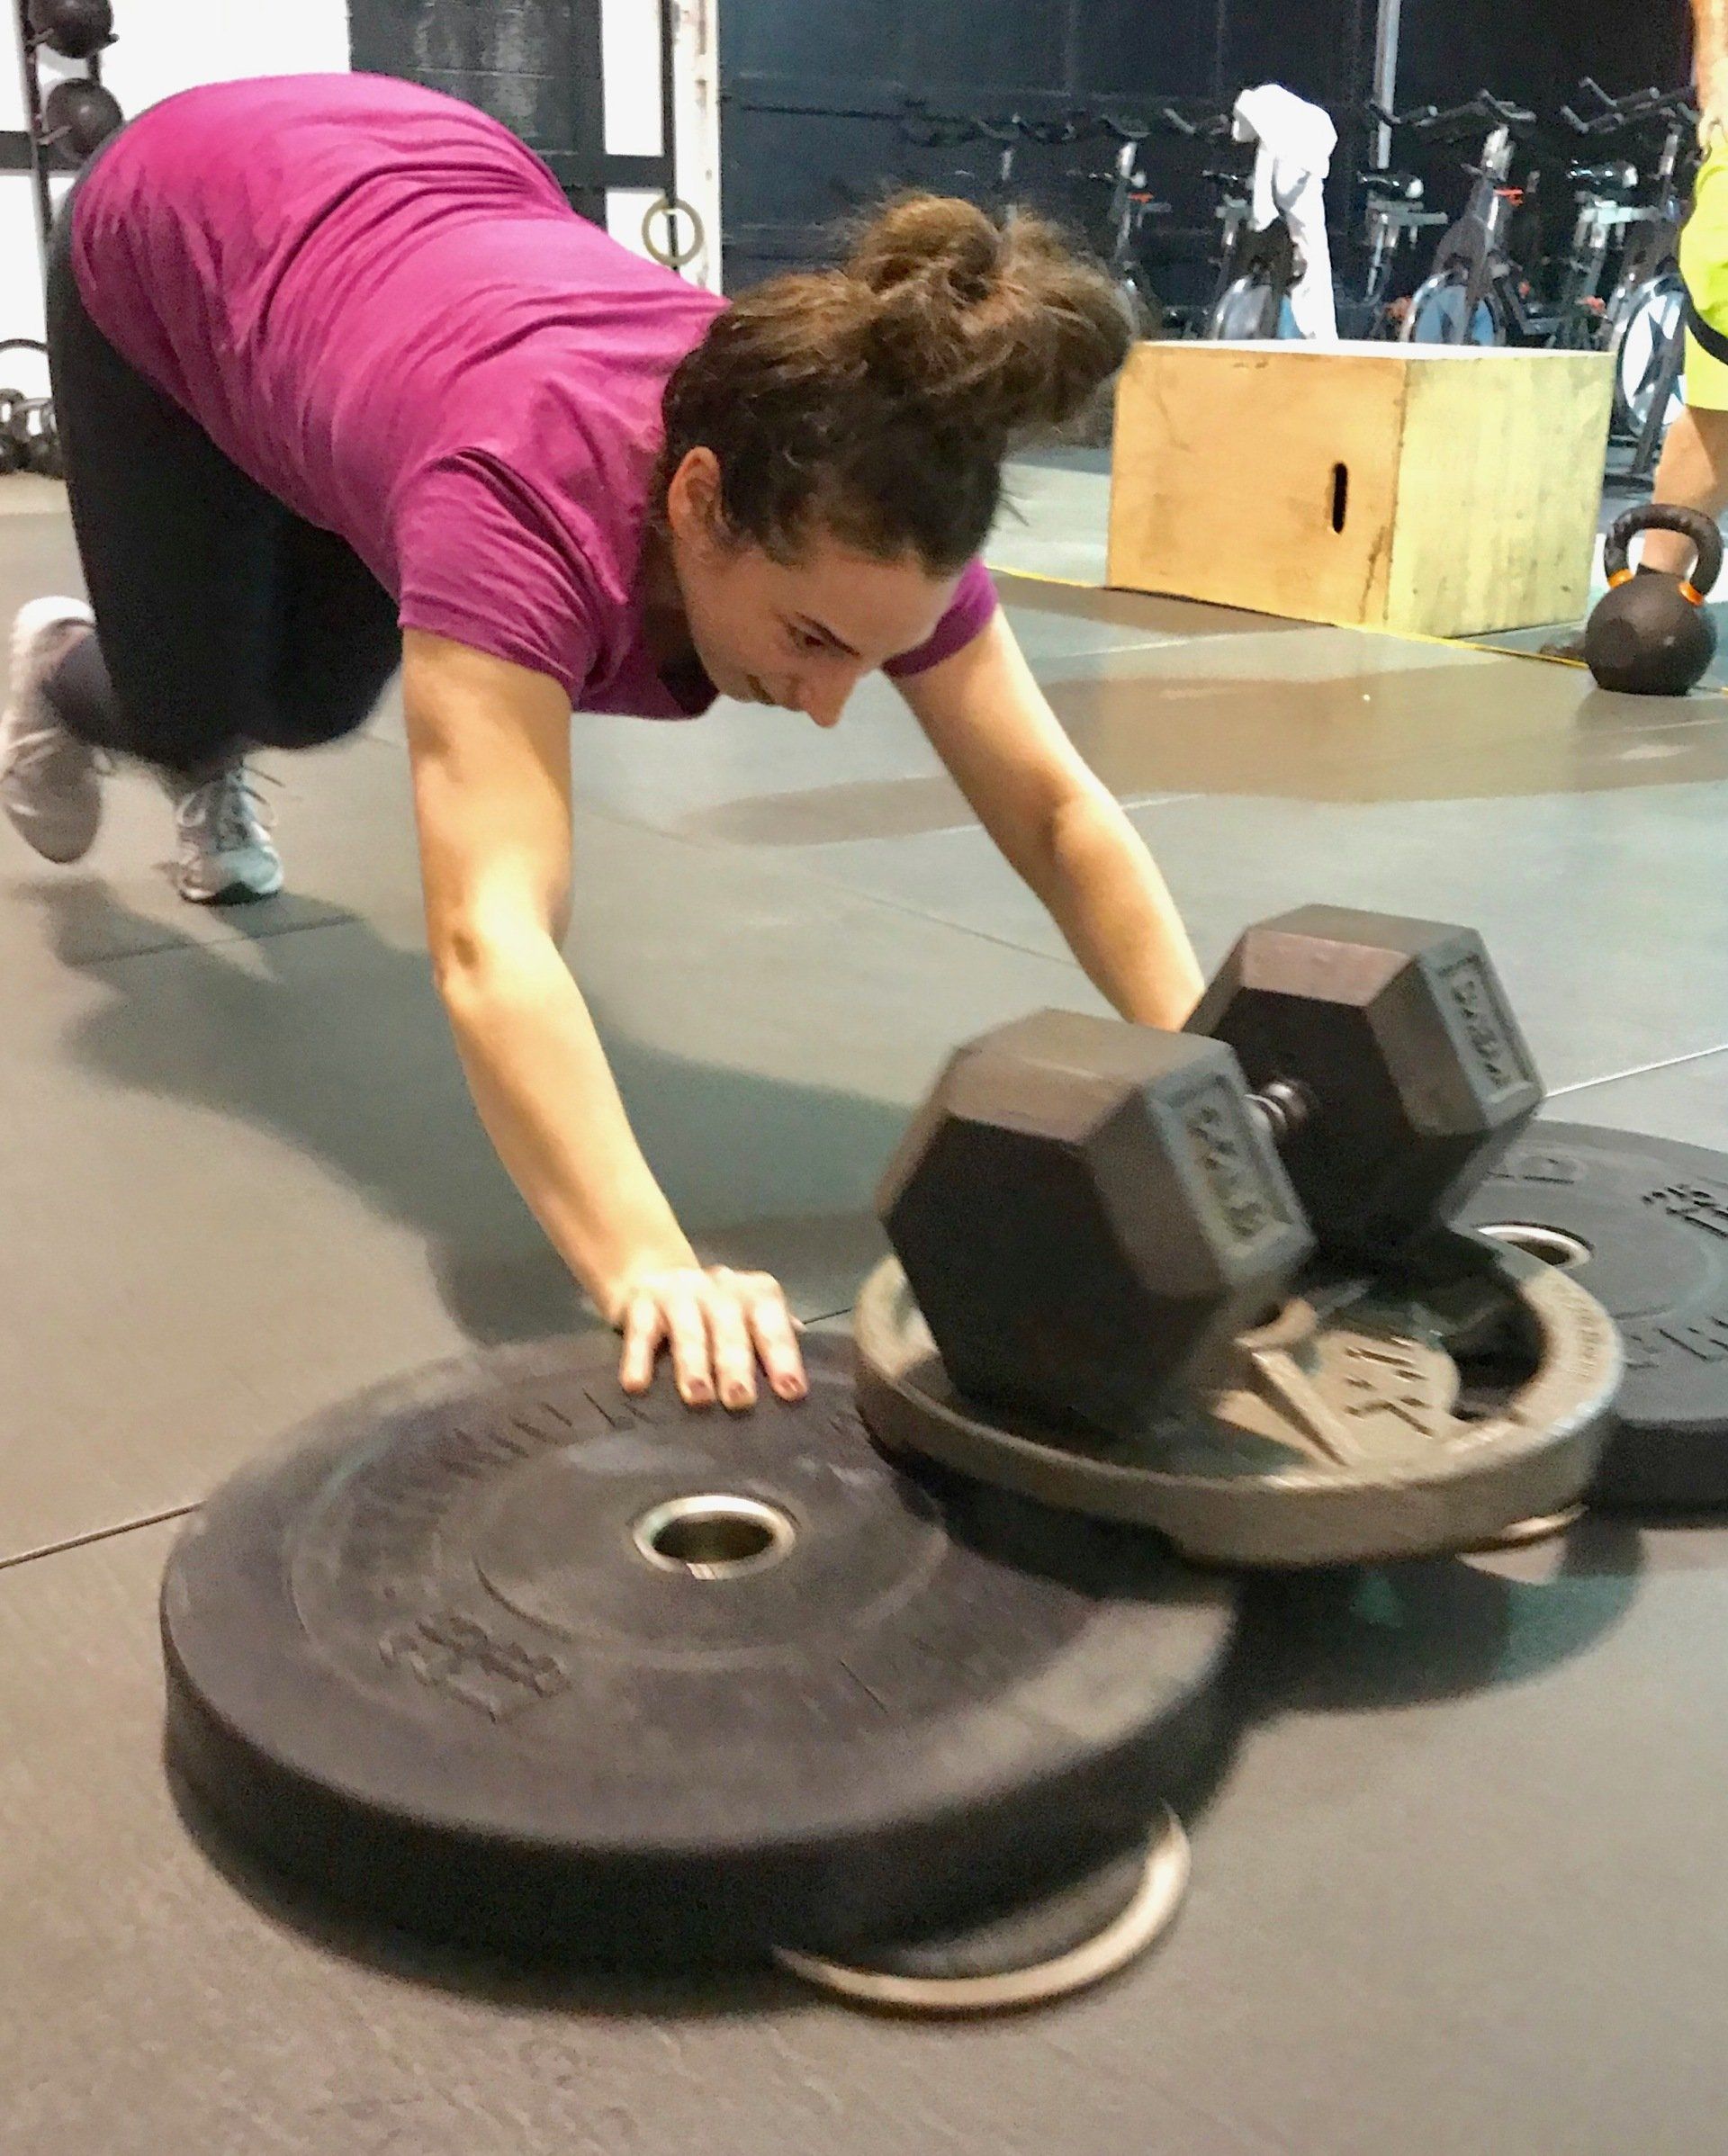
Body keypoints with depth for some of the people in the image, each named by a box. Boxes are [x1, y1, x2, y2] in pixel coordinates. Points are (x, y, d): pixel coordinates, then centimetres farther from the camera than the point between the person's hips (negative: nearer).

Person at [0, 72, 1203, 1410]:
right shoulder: (535, 487, -48)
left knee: (316, 701, 14)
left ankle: (212, 783, 50)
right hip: (173, 252, -4)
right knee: (188, 707, 7)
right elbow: (492, 940, -59)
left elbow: (1060, 813, -30)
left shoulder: (859, 502, -33)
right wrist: (651, 1267, -70)